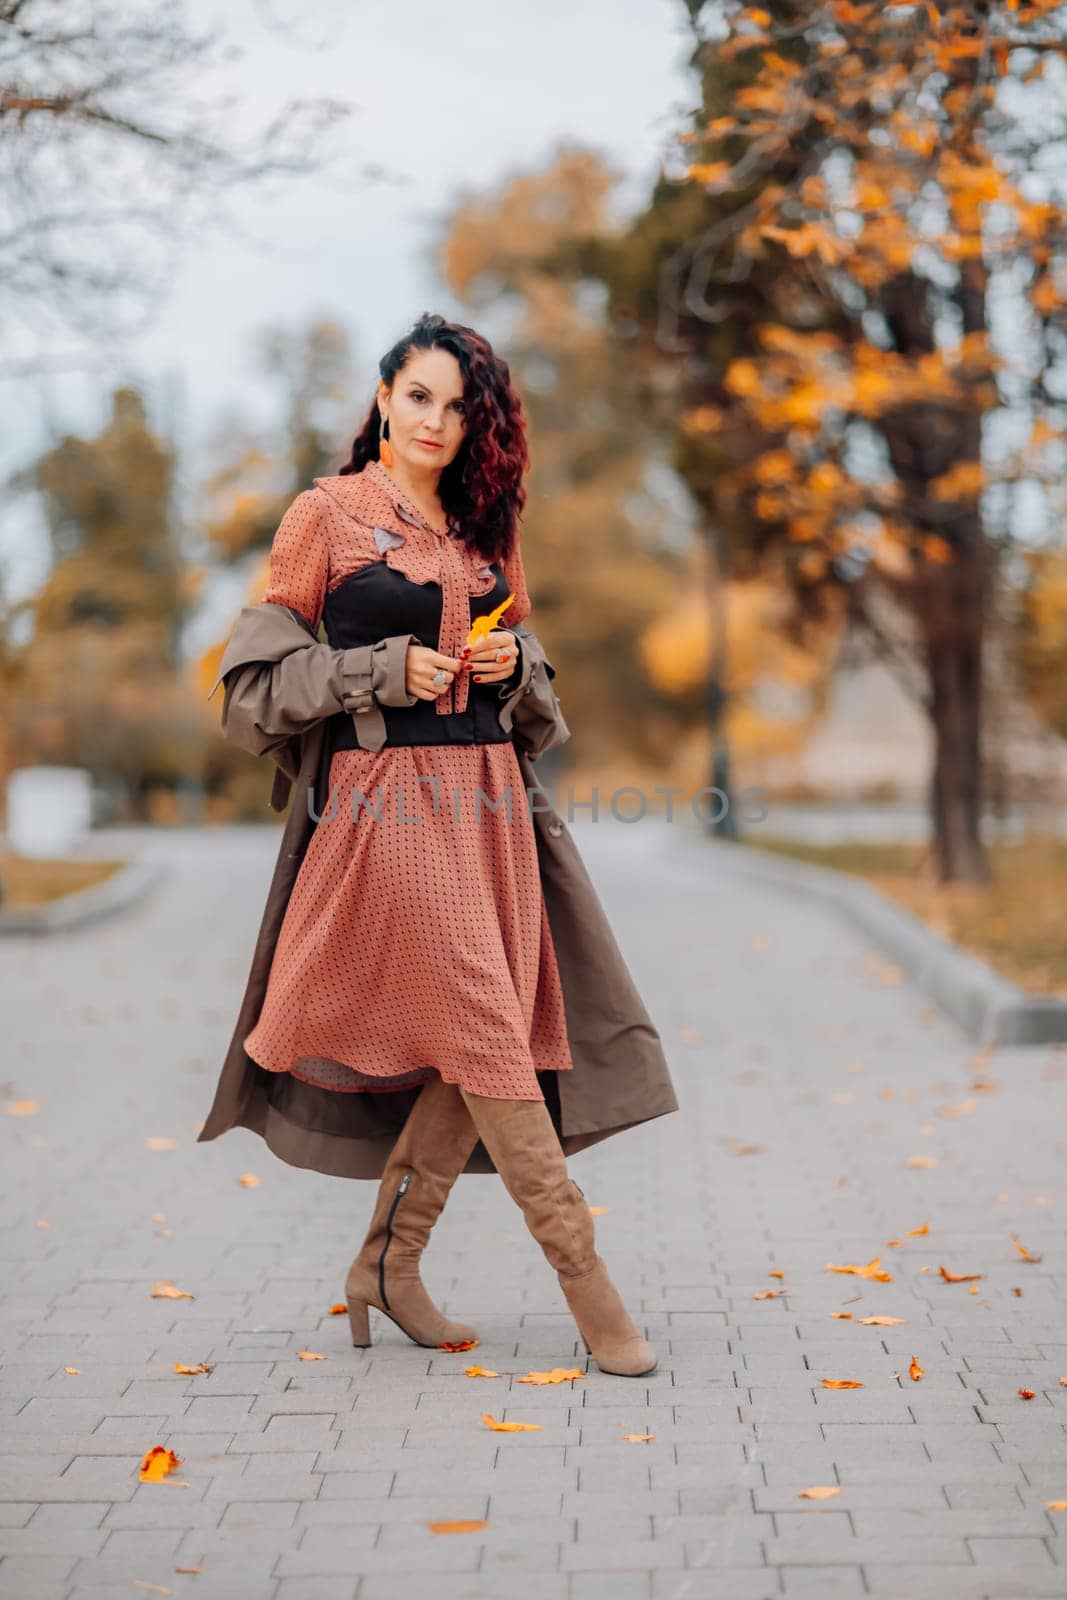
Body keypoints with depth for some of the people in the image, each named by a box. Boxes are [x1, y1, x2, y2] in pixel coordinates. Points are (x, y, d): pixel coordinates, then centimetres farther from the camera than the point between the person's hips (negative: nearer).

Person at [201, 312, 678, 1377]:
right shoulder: (326, 514, 0)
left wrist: (514, 659, 2)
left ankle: (386, 1266, 17)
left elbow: (526, 657, 26)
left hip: (488, 793, 6)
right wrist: (387, 670, -11)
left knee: (478, 1047, 3)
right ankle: (585, 1283, -1)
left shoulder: (486, 527, 16)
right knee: (484, 1034, -7)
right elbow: (258, 671, -1)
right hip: (390, 794, -6)